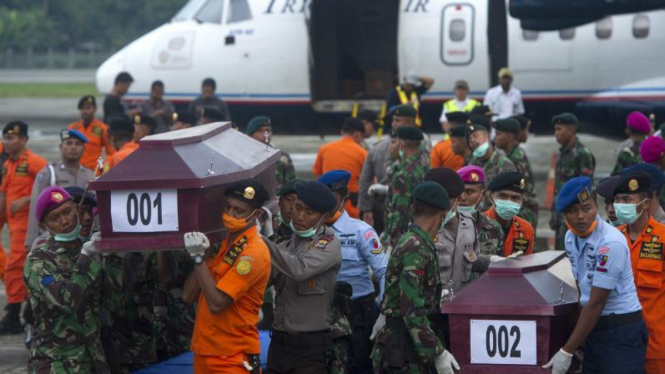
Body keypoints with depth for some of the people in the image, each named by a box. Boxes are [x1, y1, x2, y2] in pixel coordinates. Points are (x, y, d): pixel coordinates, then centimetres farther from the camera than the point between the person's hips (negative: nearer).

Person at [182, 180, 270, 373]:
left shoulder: (254, 252, -15)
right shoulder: (224, 244, 12)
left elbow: (217, 304, -22)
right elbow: (189, 295, 6)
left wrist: (199, 257, -18)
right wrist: (204, 255, -4)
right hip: (205, 353, 8)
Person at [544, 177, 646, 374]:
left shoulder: (610, 243, -20)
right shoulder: (571, 238, 4)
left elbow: (596, 303, -19)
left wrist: (567, 352, -17)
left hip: (622, 330, -8)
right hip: (593, 328, 8)